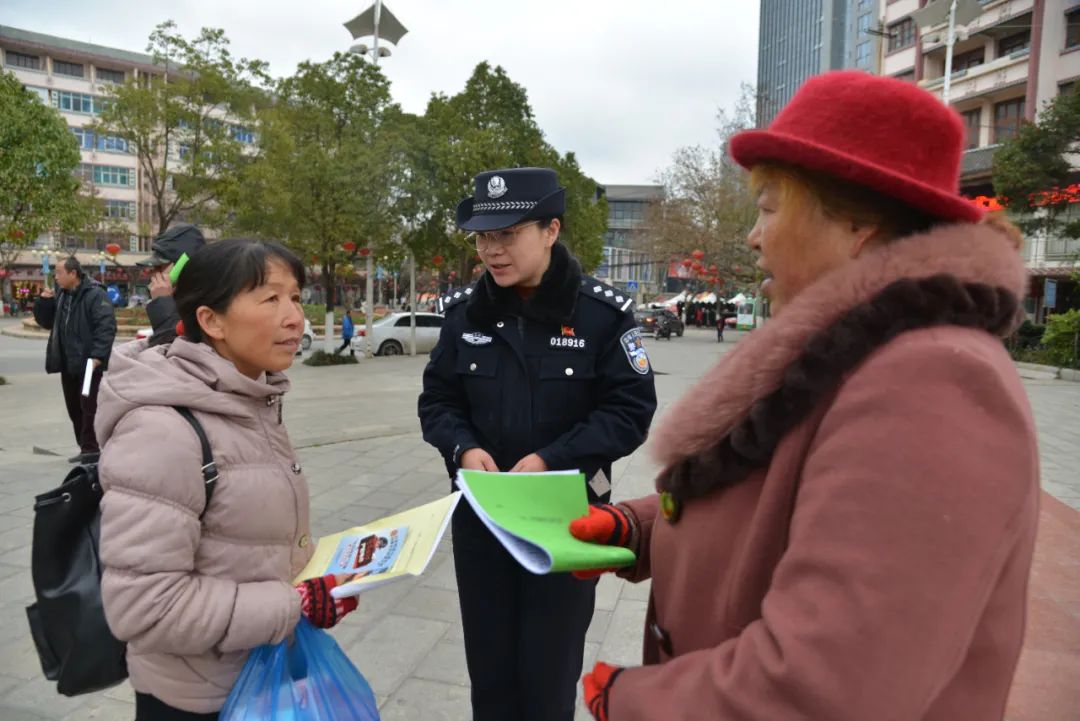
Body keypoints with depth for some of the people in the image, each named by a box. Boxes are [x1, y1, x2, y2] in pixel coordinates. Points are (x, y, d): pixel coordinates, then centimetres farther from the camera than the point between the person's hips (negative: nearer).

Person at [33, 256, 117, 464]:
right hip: (68, 363, 9)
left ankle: (91, 448, 3)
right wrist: (44, 301, 3)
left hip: (88, 363, -9)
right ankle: (86, 448, 22)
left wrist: (97, 355, -26)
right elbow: (46, 322, 21)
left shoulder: (95, 295, -12)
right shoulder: (61, 296, 15)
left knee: (89, 407, -4)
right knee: (74, 408, 13)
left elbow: (106, 327, -20)